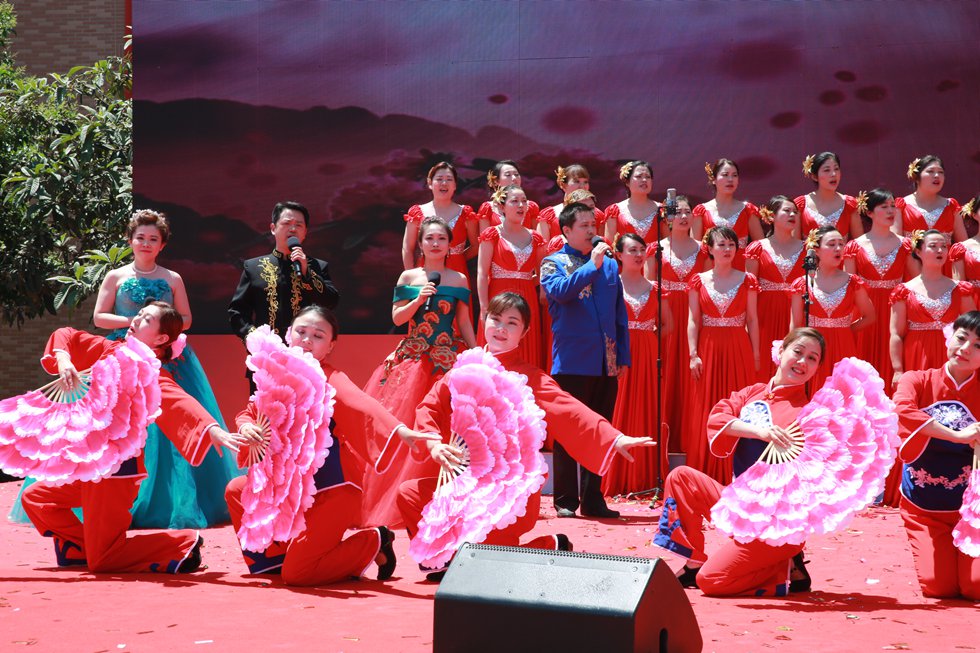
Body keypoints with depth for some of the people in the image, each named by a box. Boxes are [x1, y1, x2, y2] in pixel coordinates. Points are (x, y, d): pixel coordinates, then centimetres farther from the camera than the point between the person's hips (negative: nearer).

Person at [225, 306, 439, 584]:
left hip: (331, 490, -7)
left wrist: (401, 430, -55)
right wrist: (246, 426, -10)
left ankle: (374, 543, 10)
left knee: (296, 575, -11)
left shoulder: (330, 380, -16)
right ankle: (278, 556, 18)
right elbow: (250, 413, 16)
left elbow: (364, 405, -36)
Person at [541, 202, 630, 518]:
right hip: (572, 362, -4)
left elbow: (620, 313, 16)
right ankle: (565, 501, 6)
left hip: (606, 364, 5)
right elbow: (560, 291, -19)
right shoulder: (553, 263, 3)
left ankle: (593, 499, 16)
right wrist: (591, 264, -17)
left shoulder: (609, 264, 15)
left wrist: (623, 356, 11)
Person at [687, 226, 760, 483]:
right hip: (708, 351, 0)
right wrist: (693, 354, -7)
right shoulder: (699, 281, 4)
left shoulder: (747, 280, 4)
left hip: (738, 351, 0)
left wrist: (755, 356, 0)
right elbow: (693, 320, 2)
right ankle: (708, 478, 7)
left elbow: (752, 320, 5)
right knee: (707, 415, 1)